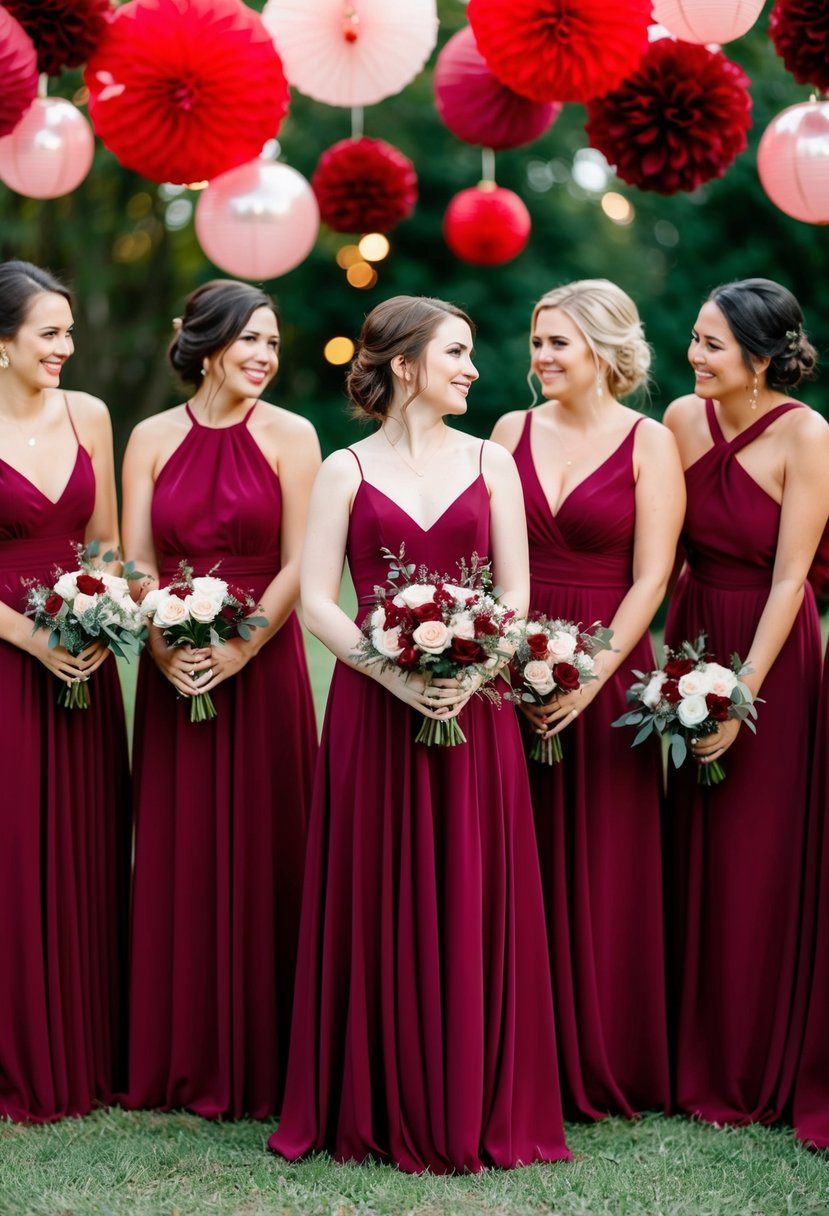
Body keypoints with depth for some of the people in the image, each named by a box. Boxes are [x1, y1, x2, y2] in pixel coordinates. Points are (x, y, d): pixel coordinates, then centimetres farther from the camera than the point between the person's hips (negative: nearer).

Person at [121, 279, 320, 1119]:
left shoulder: (288, 437, -1)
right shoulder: (152, 439, 6)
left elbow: (297, 564, -6)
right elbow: (136, 562, 3)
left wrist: (238, 651, -15)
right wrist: (165, 651, -12)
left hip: (262, 665, -2)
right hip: (173, 672, 2)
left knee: (261, 852, 1)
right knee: (177, 853, 6)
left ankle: (259, 1058, 11)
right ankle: (182, 1058, 17)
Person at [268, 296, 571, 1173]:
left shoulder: (490, 463, 9)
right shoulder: (345, 471, 4)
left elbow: (515, 591, 5)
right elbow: (317, 602, -3)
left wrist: (470, 671, -13)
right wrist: (396, 675, -16)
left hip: (472, 708, 1)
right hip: (371, 707, -1)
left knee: (472, 904, 2)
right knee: (375, 903, 3)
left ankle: (471, 1108, 13)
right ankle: (378, 1109, 13)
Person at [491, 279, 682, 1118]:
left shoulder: (648, 443, -2)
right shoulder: (512, 430, 7)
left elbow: (650, 578, -7)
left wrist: (591, 677, -14)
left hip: (605, 677, -3)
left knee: (600, 875, 3)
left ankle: (600, 1066, 16)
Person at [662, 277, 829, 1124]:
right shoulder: (683, 419, -1)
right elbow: (663, 547, 6)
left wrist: (743, 695, -17)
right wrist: (678, 657, -1)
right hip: (691, 634, 5)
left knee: (755, 857, 2)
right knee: (686, 847, 9)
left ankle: (748, 1071, 16)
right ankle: (687, 1052, 23)